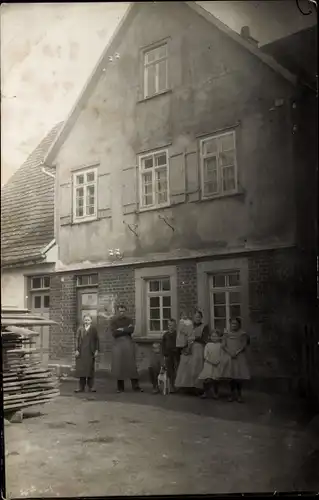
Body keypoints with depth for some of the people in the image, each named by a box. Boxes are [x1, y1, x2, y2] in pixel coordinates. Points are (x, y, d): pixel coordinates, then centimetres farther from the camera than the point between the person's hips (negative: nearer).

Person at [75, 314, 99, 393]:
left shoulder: (93, 329, 6)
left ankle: (91, 387, 8)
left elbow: (96, 340, 5)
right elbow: (77, 339, 4)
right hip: (81, 352, 1)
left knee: (90, 369, 2)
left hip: (90, 352, -1)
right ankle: (81, 387, 7)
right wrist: (77, 350, -4)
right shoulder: (80, 329, 7)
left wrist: (96, 350, -1)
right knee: (81, 369, 2)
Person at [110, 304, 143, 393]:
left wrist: (121, 330, -12)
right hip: (118, 344, -1)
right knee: (119, 365, -1)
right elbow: (113, 332, -9)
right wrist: (126, 329, -8)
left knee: (131, 365, -4)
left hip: (128, 344, 1)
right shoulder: (113, 320, 4)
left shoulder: (129, 319, 9)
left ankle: (136, 386, -4)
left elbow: (131, 330, -7)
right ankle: (120, 387, 7)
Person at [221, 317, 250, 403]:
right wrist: (230, 353, -12)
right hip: (229, 357, 2)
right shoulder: (226, 334, 11)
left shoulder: (243, 334, 5)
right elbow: (223, 346, 4)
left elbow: (244, 345, -4)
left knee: (239, 376, -3)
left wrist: (236, 353, -16)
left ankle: (239, 395, 7)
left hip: (240, 357, -2)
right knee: (231, 376, 1)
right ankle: (232, 394, 11)